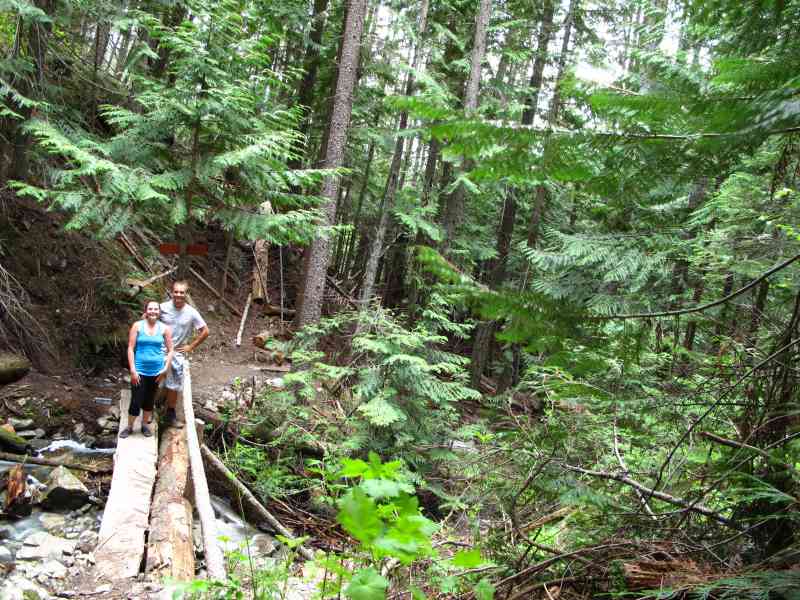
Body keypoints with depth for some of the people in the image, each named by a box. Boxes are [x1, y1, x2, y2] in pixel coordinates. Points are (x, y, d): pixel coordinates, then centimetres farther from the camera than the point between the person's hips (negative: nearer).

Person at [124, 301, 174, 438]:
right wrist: (133, 370, -11)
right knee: (136, 401, -1)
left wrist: (165, 369, -4)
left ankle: (145, 425, 32)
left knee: (150, 400, 14)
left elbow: (170, 350, 4)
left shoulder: (164, 328, -1)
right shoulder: (137, 326, -5)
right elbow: (130, 348, -6)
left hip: (156, 371, 2)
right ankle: (129, 427, 18)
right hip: (139, 370, -2)